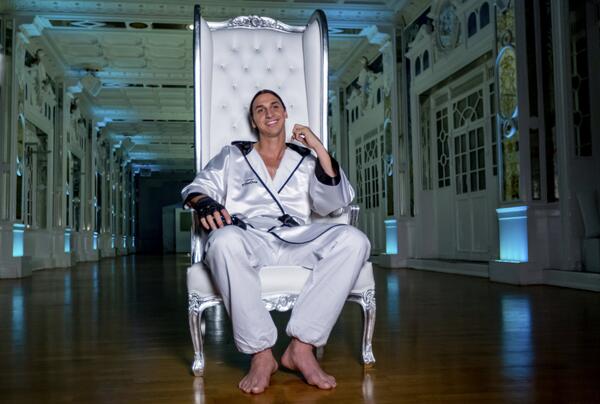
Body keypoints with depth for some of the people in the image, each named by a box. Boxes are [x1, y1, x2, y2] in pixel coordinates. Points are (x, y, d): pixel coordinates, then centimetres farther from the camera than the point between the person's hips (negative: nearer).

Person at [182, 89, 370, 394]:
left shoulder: (304, 160, 23)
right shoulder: (232, 156, 23)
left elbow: (331, 204, 10)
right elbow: (196, 187, 11)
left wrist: (320, 150, 1)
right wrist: (206, 204, -14)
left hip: (296, 241, 2)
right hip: (248, 240, -1)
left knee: (353, 240, -27)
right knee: (224, 240, -38)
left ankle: (302, 346, -26)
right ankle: (260, 353, -28)